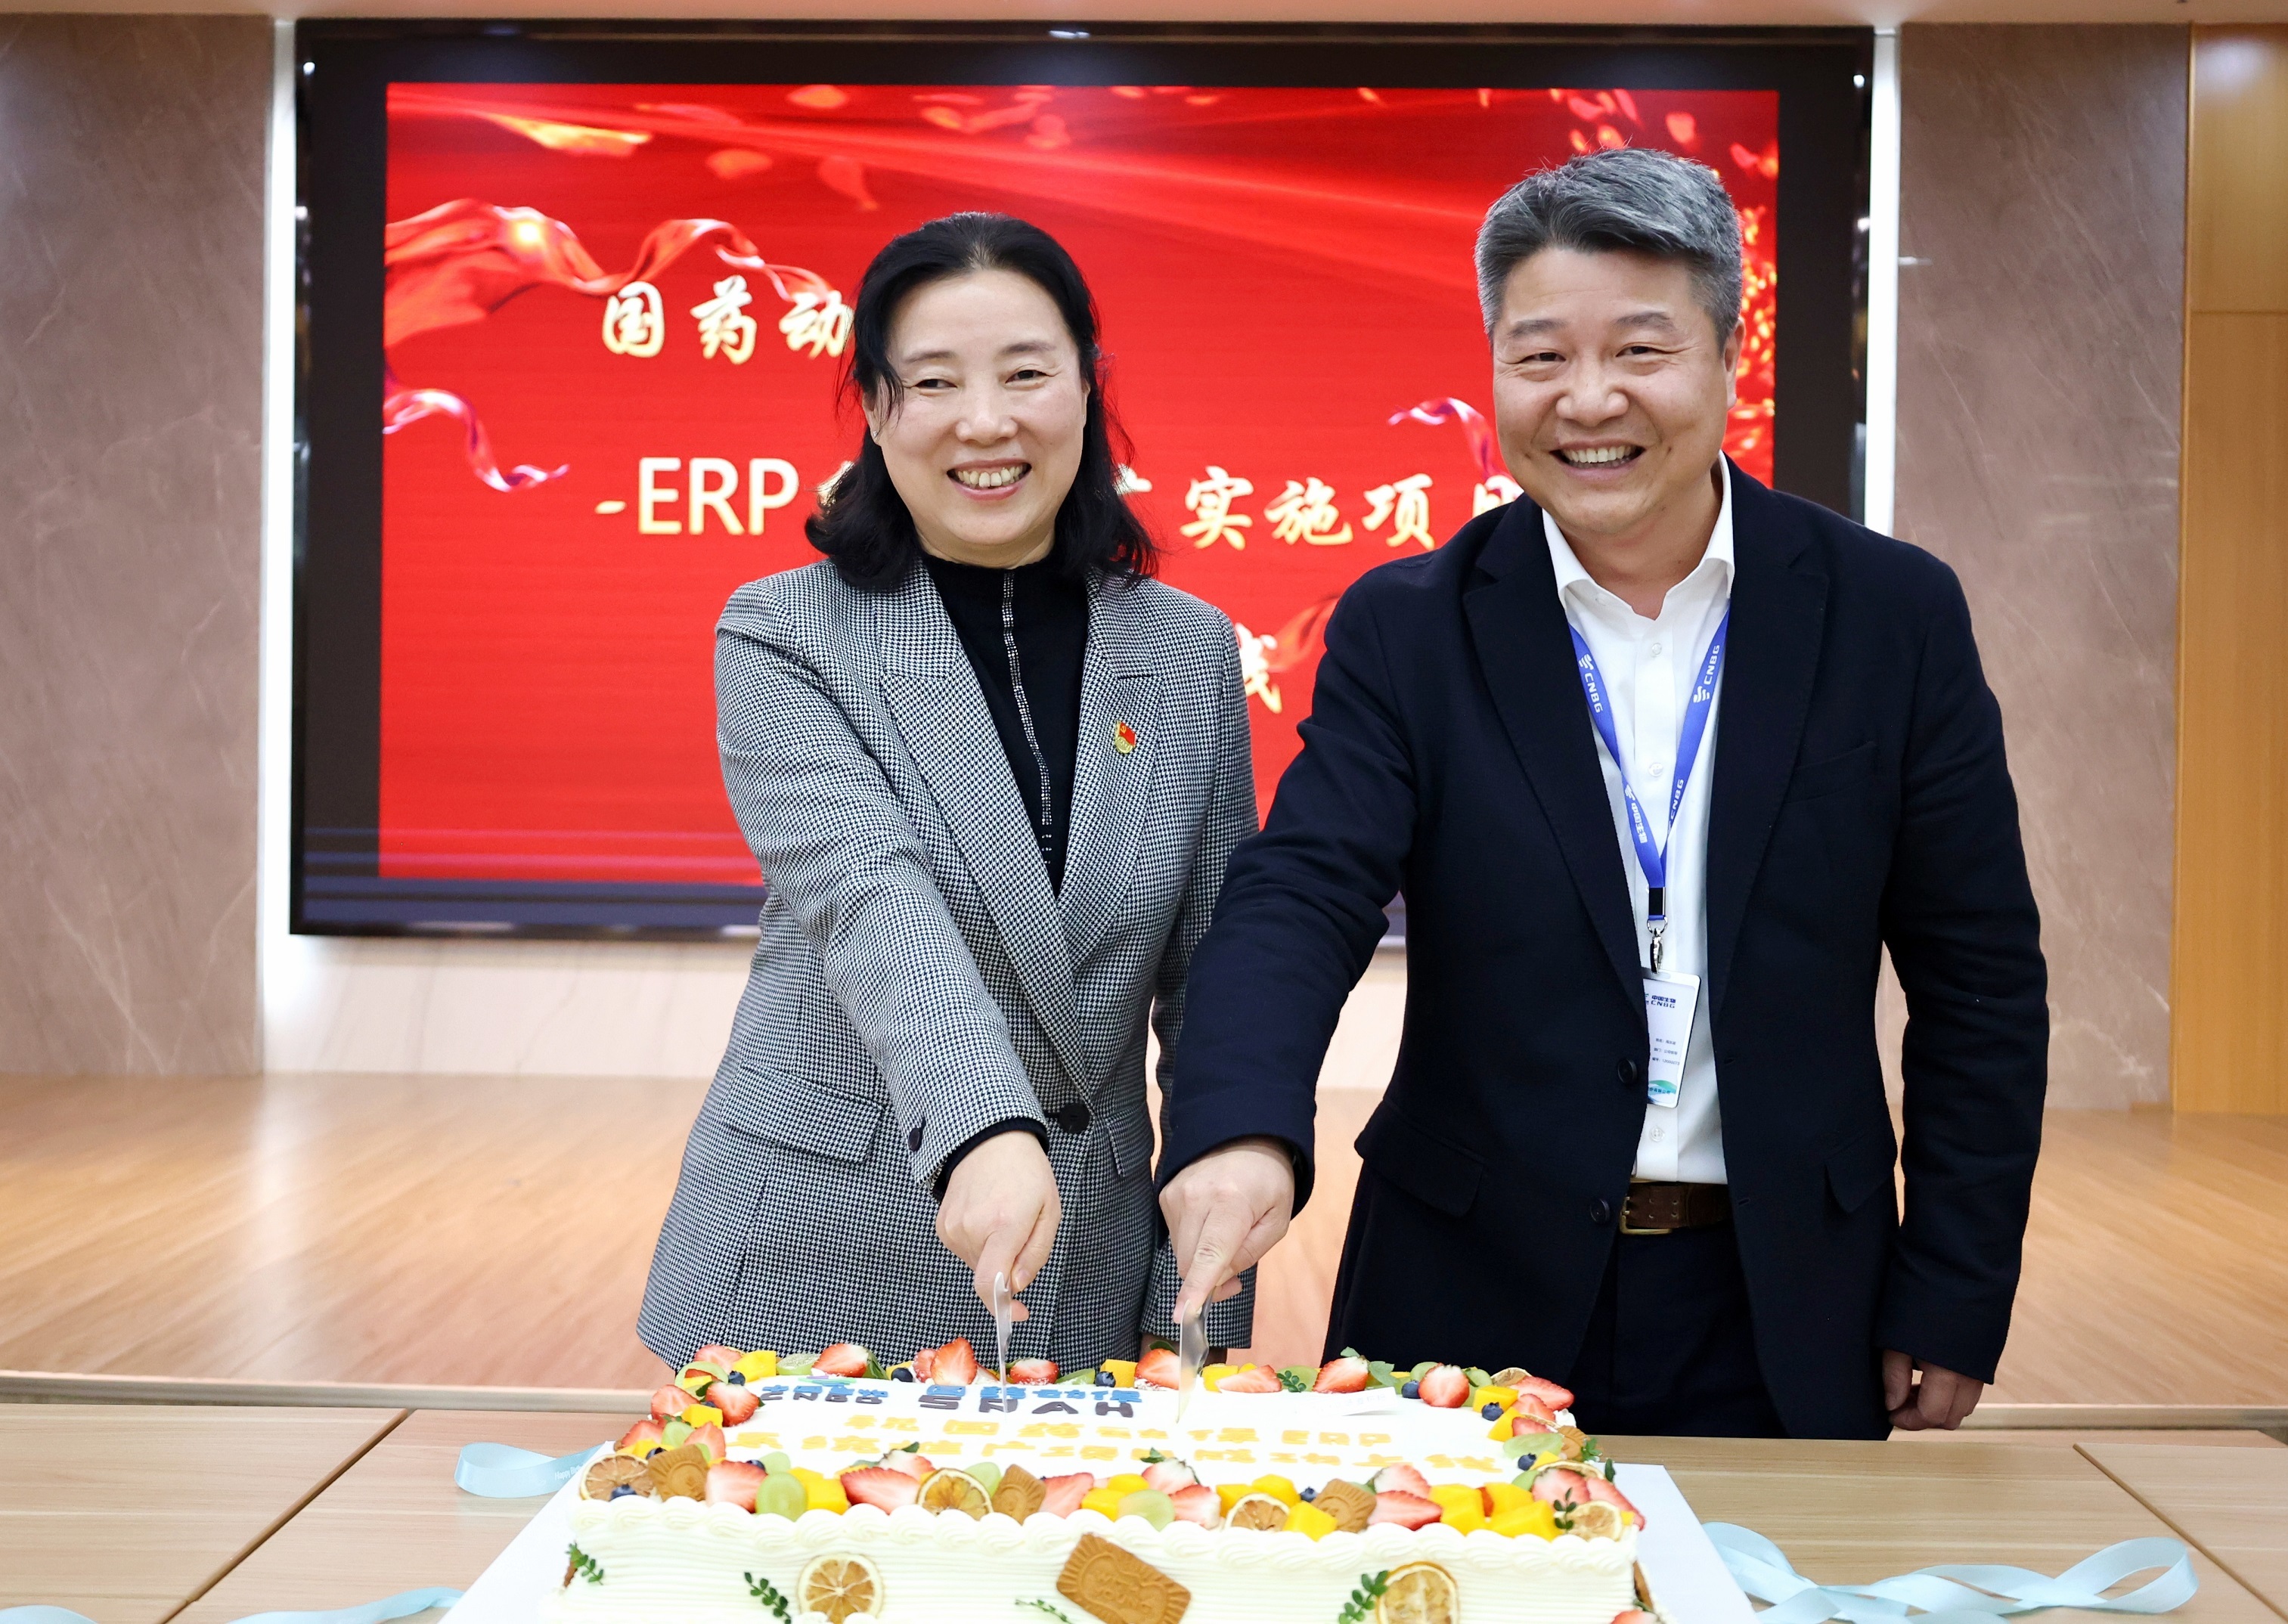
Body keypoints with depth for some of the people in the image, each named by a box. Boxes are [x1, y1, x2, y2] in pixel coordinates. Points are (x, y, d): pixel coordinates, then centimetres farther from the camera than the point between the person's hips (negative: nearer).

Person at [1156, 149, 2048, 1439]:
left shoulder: (1893, 615, -2)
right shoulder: (1407, 632, -3)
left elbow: (1981, 979, 2)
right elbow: (1302, 899, -15)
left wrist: (1954, 1298, -1)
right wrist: (1245, 1128, -35)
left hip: (1783, 1325, 1)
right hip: (1474, 1302, 0)